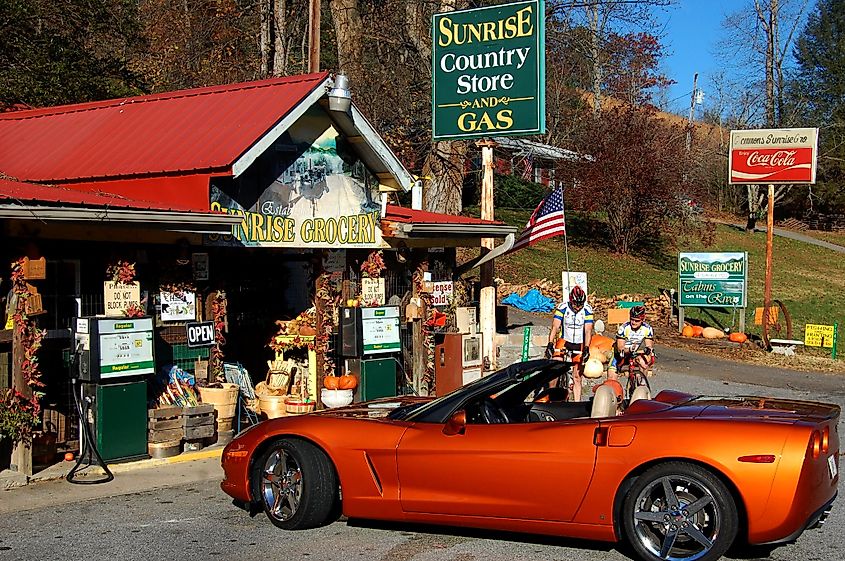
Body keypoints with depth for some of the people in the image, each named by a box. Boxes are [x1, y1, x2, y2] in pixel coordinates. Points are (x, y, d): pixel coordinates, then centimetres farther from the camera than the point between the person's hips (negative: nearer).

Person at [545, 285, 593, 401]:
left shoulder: (587, 310, -11)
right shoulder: (562, 308, -13)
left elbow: (588, 331, -15)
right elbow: (555, 327, -18)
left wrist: (586, 348, -27)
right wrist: (550, 344, -29)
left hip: (578, 346, 1)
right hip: (564, 342, -1)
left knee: (577, 377, 3)